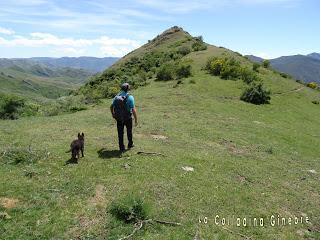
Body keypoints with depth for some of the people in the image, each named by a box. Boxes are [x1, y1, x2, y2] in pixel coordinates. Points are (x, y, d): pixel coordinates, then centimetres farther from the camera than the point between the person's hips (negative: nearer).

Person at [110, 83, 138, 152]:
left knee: (120, 133, 11)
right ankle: (130, 144, 34)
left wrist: (113, 114, 25)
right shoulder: (130, 97, -16)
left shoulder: (116, 96, -1)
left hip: (119, 118, 3)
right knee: (129, 131, 20)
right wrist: (136, 119, -12)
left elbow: (111, 107, 9)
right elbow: (133, 110, -20)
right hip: (128, 118, -3)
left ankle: (121, 147, 15)